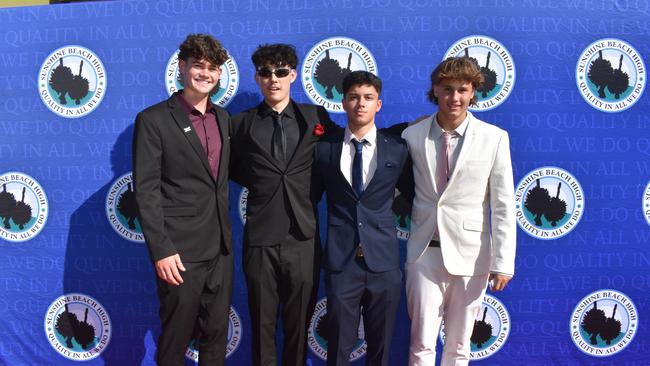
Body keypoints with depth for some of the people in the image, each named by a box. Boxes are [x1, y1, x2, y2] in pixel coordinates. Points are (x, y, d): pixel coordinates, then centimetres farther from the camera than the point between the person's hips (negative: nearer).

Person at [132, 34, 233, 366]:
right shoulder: (153, 120, -8)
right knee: (175, 339, 9)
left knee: (217, 333, 16)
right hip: (180, 251, -5)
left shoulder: (222, 117, 10)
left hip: (220, 248, 6)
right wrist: (161, 250, -16)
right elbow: (146, 191, -11)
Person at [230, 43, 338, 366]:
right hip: (260, 241, 0)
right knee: (262, 326, 12)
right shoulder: (241, 123, 4)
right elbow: (232, 168, 15)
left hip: (303, 240, 0)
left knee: (299, 326, 12)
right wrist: (259, 185, 4)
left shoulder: (317, 117, 3)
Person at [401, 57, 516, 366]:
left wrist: (503, 262, -5)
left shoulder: (494, 138, -4)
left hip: (471, 255, 0)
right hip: (425, 251, 1)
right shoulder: (412, 136, -1)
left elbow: (503, 205, -3)